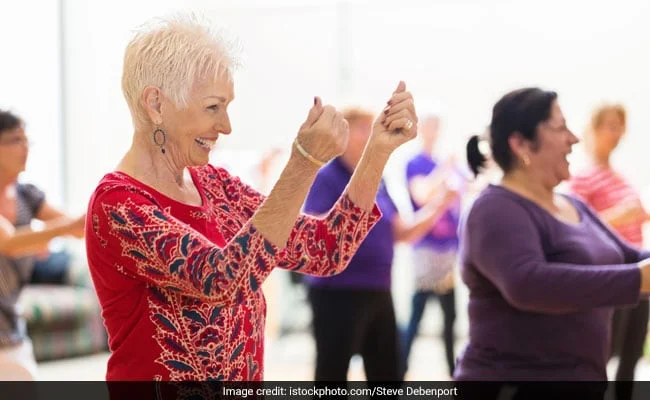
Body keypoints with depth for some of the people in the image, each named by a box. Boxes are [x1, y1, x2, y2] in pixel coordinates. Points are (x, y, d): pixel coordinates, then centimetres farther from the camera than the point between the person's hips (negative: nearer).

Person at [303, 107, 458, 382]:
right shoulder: (327, 179, -11)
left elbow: (402, 233, 14)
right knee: (332, 374, -2)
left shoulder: (376, 181, 12)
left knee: (387, 376, 14)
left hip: (378, 292, 8)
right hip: (338, 294, -8)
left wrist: (440, 205, 4)